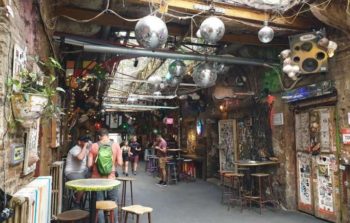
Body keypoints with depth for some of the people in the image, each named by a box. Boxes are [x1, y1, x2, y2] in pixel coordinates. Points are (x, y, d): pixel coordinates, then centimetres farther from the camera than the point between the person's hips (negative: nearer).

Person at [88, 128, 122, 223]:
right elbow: (120, 163, -6)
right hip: (111, 178, 0)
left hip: (97, 178, 0)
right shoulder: (115, 145, -5)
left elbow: (89, 164, -7)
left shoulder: (94, 146, -5)